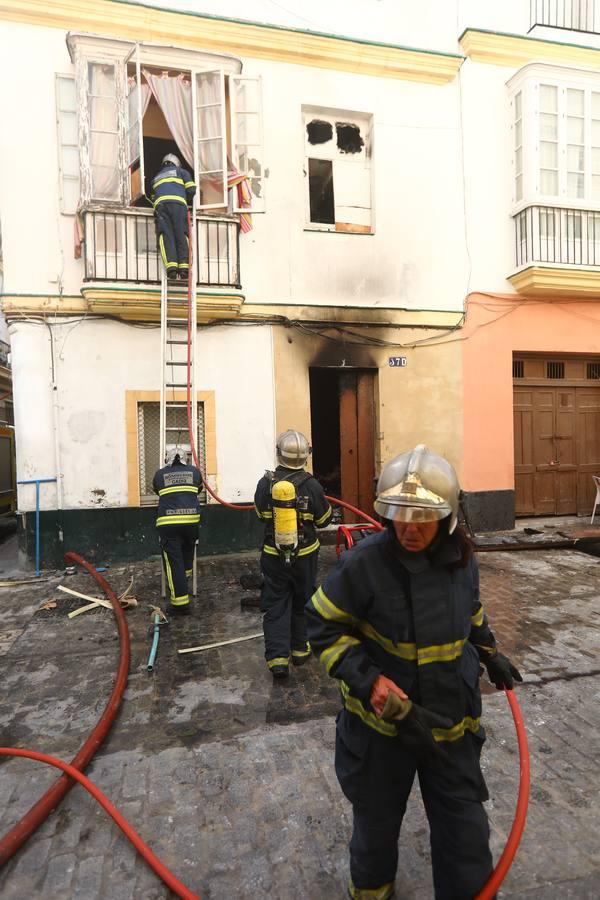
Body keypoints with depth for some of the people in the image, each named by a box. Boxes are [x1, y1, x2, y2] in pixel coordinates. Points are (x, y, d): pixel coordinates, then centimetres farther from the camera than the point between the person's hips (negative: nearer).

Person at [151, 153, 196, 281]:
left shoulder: (156, 177, 38)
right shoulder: (181, 171, 27)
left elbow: (153, 197, 31)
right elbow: (191, 190, 15)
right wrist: (189, 201, 32)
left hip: (160, 203, 2)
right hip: (178, 202, -2)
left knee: (165, 235, -12)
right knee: (181, 234, -7)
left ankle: (171, 266, -32)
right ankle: (184, 266, -23)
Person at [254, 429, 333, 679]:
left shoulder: (266, 483, -10)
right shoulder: (311, 485, -14)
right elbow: (324, 519, -2)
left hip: (273, 556, 0)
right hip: (304, 555, 0)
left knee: (275, 605, 8)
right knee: (302, 603, 18)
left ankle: (277, 657, 2)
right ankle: (300, 649, 31)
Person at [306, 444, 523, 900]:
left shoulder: (461, 558, -9)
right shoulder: (364, 562, -27)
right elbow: (324, 627, -18)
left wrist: (490, 653, 12)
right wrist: (369, 681, -26)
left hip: (451, 721, 3)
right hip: (381, 718, -2)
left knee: (465, 829, 18)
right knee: (378, 821, 23)